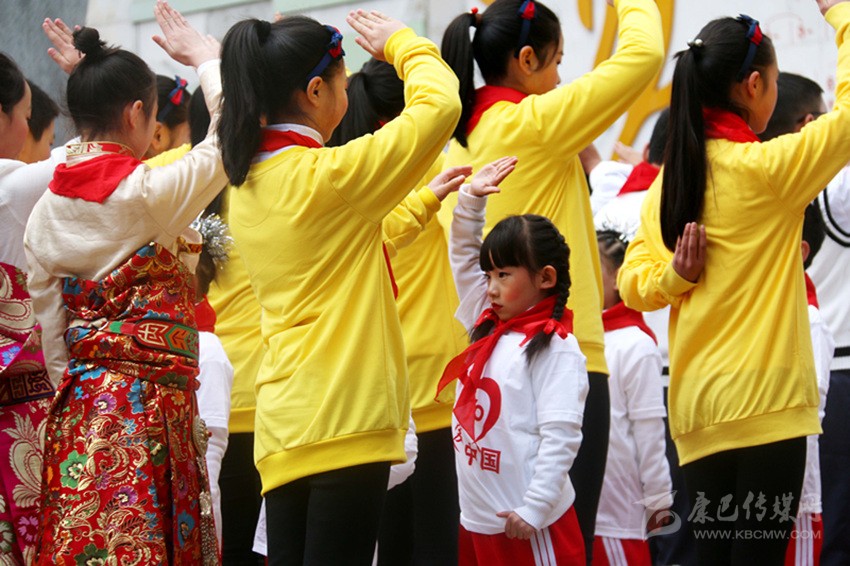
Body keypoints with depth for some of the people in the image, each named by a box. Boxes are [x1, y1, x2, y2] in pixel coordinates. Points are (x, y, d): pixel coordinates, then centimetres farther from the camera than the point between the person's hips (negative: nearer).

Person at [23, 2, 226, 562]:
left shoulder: (46, 210, 7)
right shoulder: (148, 193, -12)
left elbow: (51, 335, 10)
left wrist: (74, 400, 17)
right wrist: (205, 55, 11)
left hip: (78, 411, 7)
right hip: (147, 401, -7)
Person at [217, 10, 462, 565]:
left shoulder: (248, 184, 12)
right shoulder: (327, 176, -11)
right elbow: (440, 103, -8)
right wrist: (403, 44, 8)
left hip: (284, 421, 8)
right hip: (345, 420, -8)